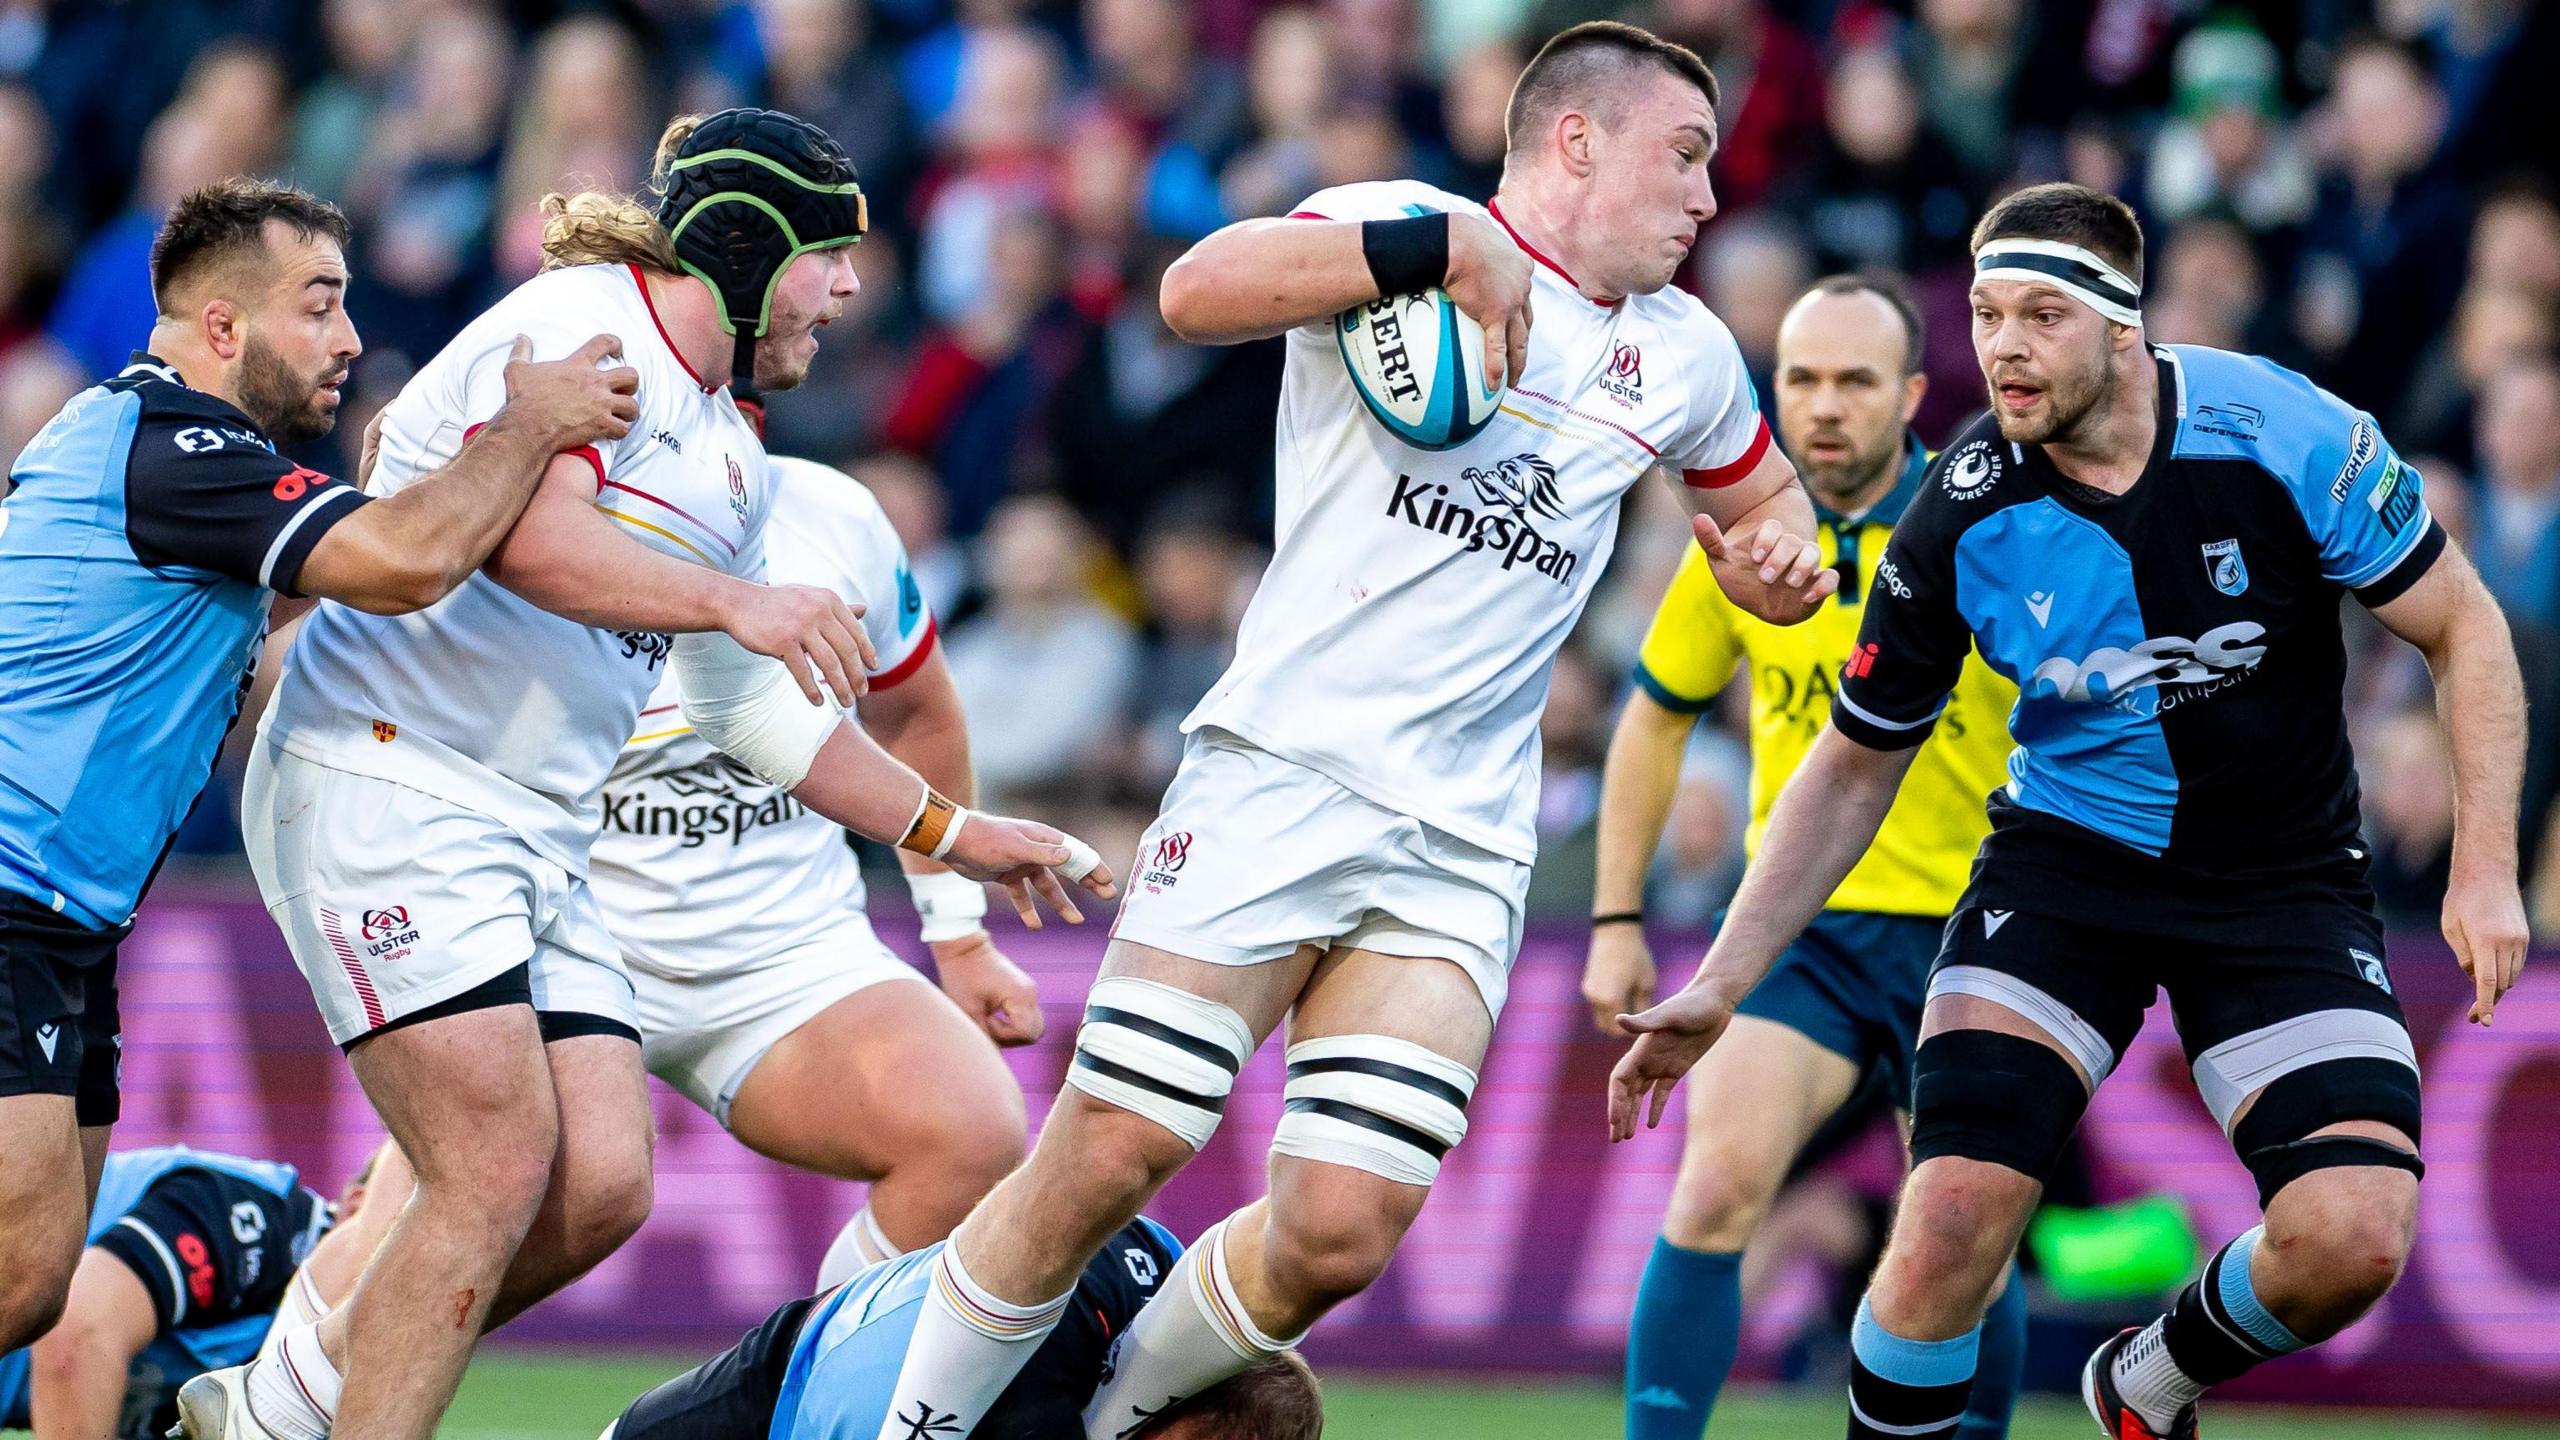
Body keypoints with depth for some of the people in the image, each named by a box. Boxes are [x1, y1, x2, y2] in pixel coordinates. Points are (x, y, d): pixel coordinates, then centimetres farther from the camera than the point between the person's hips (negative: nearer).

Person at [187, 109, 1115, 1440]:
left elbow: (764, 711, 29)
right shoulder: (581, 325, -9)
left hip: (543, 831, 9)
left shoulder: (733, 465, 19)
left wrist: (956, 835, 27)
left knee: (601, 1186, -2)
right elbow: (529, 535, -27)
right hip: (387, 775, -9)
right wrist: (732, 602, -37)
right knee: (499, 1172, -17)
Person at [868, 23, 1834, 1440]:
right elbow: (1199, 290, -19)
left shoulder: (1681, 355, 18)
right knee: (1106, 1159, -12)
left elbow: (1758, 493, 38)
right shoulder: (1404, 227, -1)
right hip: (1278, 776, -5)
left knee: (1339, 1235, -10)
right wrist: (1444, 246, -24)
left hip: (1461, 848, 5)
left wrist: (1782, 550, 15)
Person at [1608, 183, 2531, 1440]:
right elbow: (1853, 770, 1)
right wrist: (1718, 987, -4)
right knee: (1953, 1214, -21)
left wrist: (2485, 868, -14)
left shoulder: (2284, 436, -19)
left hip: (2285, 876, 0)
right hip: (2067, 860, 0)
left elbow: (2463, 629, -5)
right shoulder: (1959, 518, -13)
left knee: (2351, 1239, -18)